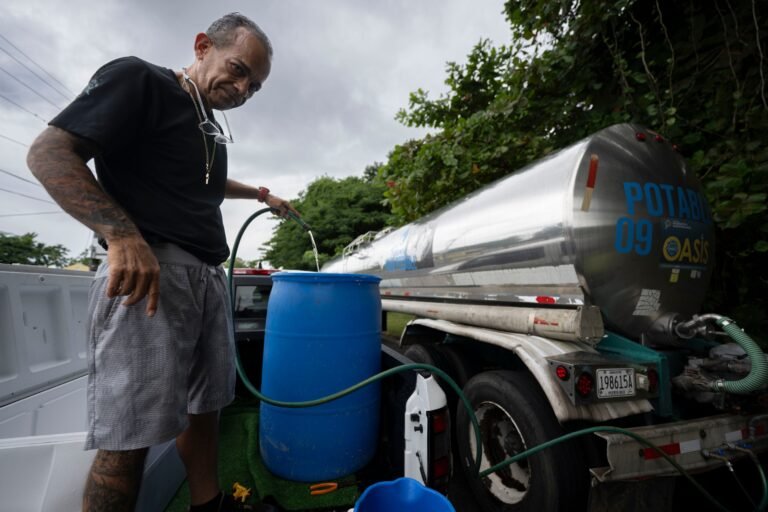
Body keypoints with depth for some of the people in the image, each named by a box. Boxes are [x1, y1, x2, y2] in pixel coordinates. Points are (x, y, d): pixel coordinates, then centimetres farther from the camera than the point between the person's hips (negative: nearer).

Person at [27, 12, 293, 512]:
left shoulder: (212, 127, 22)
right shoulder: (137, 79, -1)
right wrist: (123, 235, -23)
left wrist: (263, 194, 47)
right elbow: (49, 152, -10)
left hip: (208, 276, 8)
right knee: (128, 435, -2)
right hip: (148, 269, -8)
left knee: (206, 405, 15)